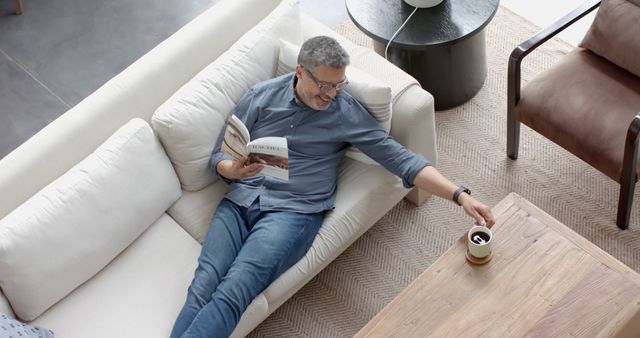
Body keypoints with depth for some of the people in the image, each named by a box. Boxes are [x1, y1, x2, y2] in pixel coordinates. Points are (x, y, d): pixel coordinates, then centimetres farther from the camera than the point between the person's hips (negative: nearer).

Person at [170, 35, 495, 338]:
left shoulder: (347, 112, 2)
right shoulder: (260, 96, 7)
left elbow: (401, 159, -2)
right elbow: (219, 155, 12)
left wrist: (459, 195, -13)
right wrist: (232, 169, -13)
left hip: (293, 210, -2)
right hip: (241, 200, 3)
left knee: (232, 293, -27)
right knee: (203, 286, -22)